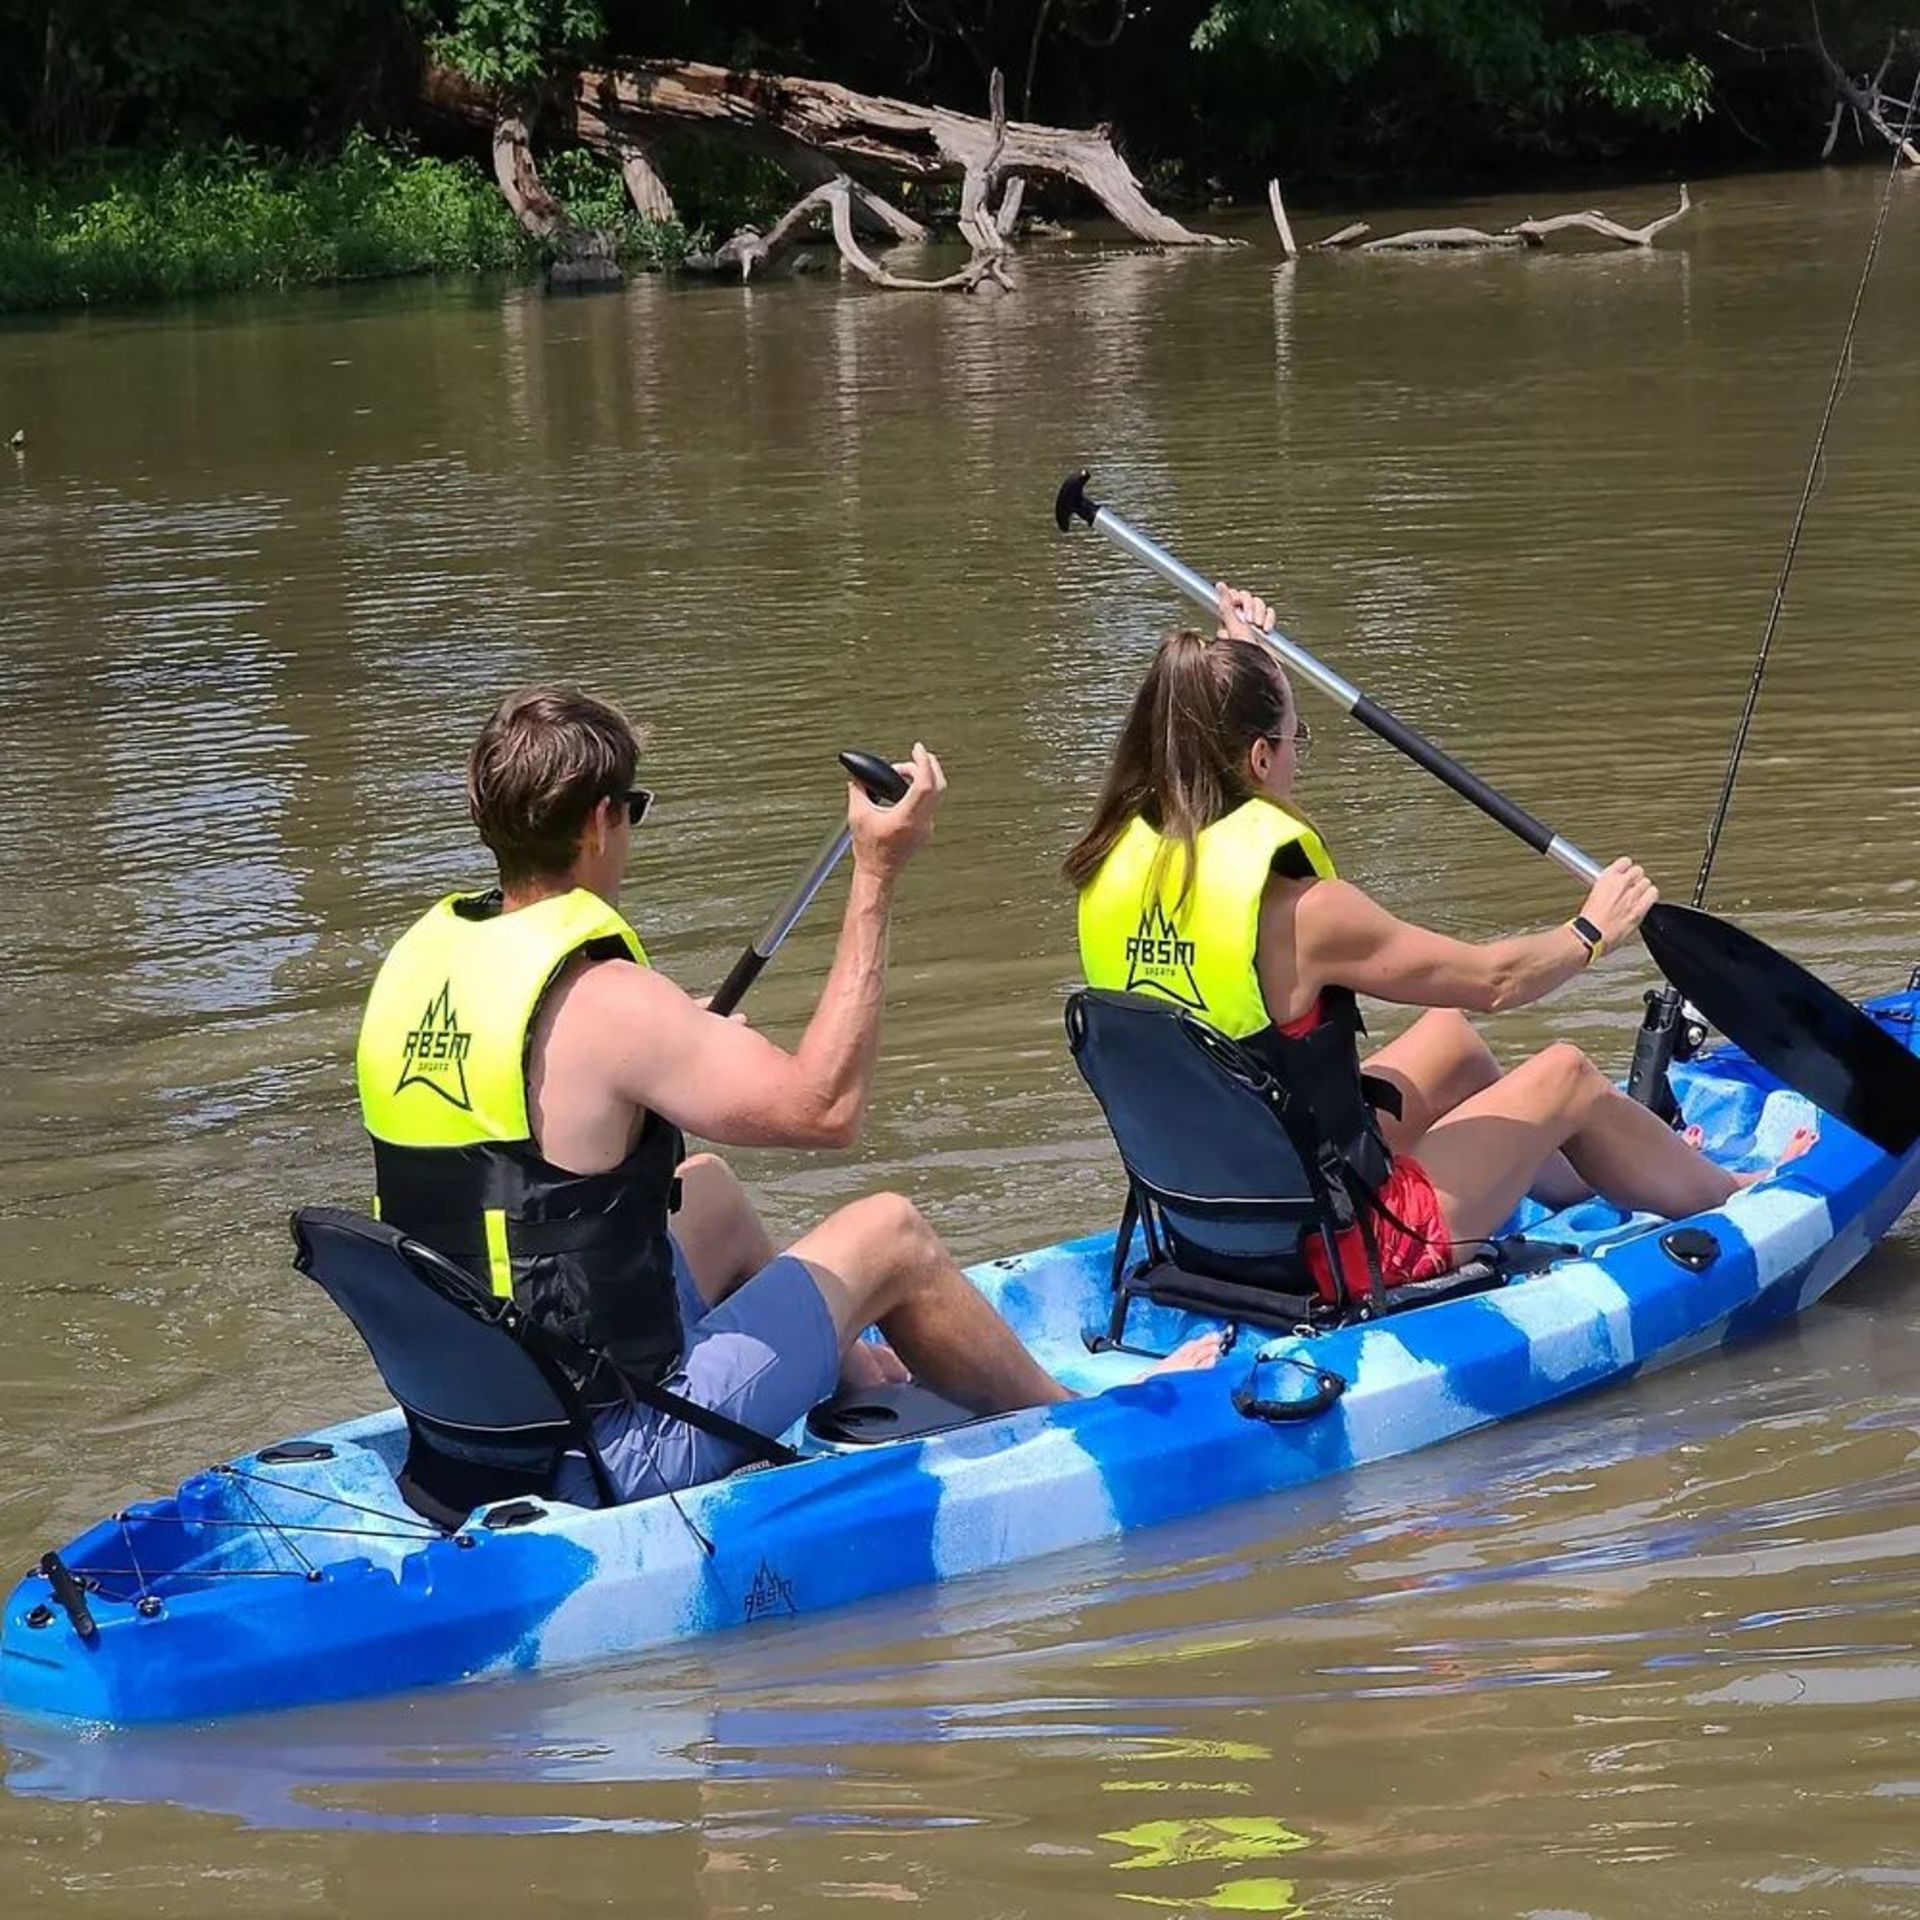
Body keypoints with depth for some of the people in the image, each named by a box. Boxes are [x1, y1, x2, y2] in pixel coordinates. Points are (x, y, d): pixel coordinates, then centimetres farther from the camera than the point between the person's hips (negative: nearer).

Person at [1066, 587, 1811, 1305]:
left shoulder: (1114, 867, -6)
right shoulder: (1294, 909, -26)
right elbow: (1492, 979, -12)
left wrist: (1238, 659, 33)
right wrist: (1592, 932, 7)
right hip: (1341, 1256, -8)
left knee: (1448, 1036, 27)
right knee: (1566, 1076, 13)